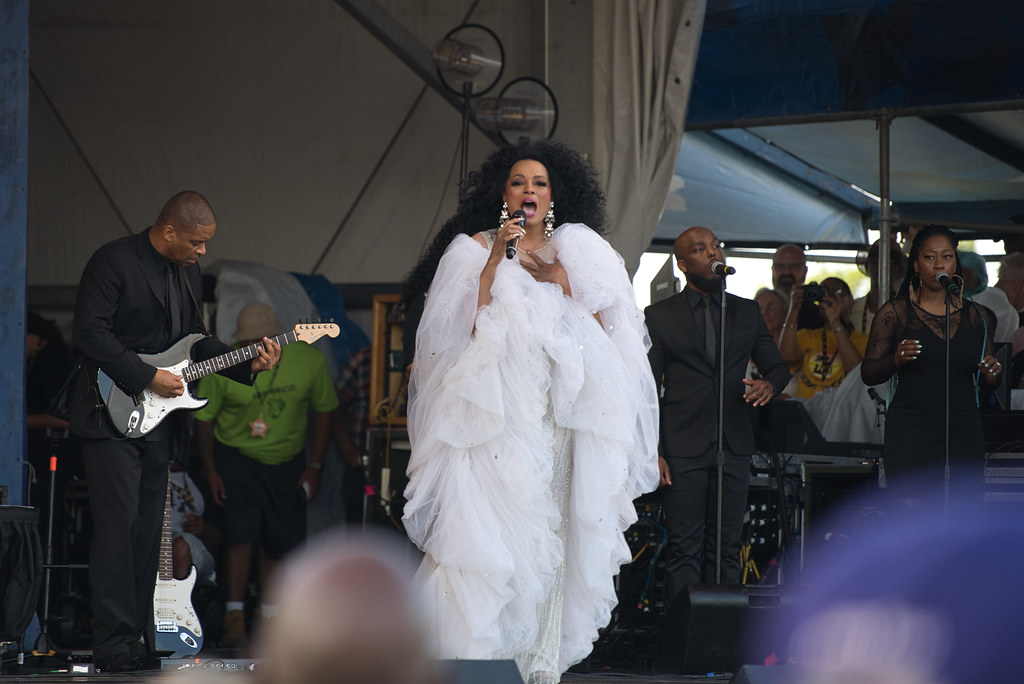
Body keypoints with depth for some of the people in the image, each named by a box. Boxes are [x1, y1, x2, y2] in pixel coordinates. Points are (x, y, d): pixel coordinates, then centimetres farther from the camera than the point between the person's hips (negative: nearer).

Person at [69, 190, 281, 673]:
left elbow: (195, 342, 22)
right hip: (111, 413, -8)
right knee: (118, 524, -12)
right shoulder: (114, 262, -10)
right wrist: (147, 377, -18)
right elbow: (89, 333, -17)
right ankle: (113, 646, -12)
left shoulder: (188, 275, 15)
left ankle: (136, 641, 8)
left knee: (148, 530, 5)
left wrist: (248, 365, 8)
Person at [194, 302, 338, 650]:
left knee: (279, 542, 4)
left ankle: (269, 620, 16)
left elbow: (323, 411, 1)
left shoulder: (309, 360, -12)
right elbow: (204, 418, -6)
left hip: (287, 461, 2)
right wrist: (210, 470, -10)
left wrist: (314, 467, 0)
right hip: (236, 457, -2)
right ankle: (234, 618, -17)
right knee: (240, 533, -17)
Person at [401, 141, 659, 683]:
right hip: (498, 412, -3)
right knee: (492, 528, -12)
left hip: (559, 411, 3)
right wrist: (497, 257, -11)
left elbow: (601, 330, 10)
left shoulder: (577, 254, 17)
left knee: (553, 532, -3)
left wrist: (562, 280, -1)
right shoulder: (476, 248, 9)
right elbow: (464, 323, -6)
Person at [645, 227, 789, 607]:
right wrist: (653, 452, -6)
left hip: (734, 448, 3)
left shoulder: (747, 312, 14)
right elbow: (648, 391, 3)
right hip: (683, 451, -3)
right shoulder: (659, 317, 5)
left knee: (727, 549, 4)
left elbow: (776, 366, 18)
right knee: (684, 550, -4)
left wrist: (769, 384, -8)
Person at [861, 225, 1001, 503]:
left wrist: (992, 374, -2)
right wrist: (895, 360, -17)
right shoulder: (896, 312, 4)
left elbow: (989, 382, 21)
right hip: (909, 435, -3)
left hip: (964, 434, 3)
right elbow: (868, 373, 3)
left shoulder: (977, 316, 12)